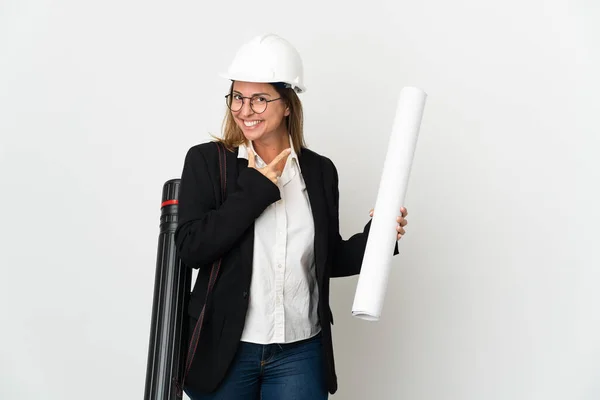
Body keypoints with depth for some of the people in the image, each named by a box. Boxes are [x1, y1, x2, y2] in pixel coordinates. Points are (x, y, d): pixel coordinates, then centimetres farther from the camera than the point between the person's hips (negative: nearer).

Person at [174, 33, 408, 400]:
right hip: (226, 350, -1)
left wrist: (376, 235, -6)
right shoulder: (207, 161, -3)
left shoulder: (320, 171, 4)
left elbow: (331, 259, 10)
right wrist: (256, 190, -15)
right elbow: (190, 248, -14)